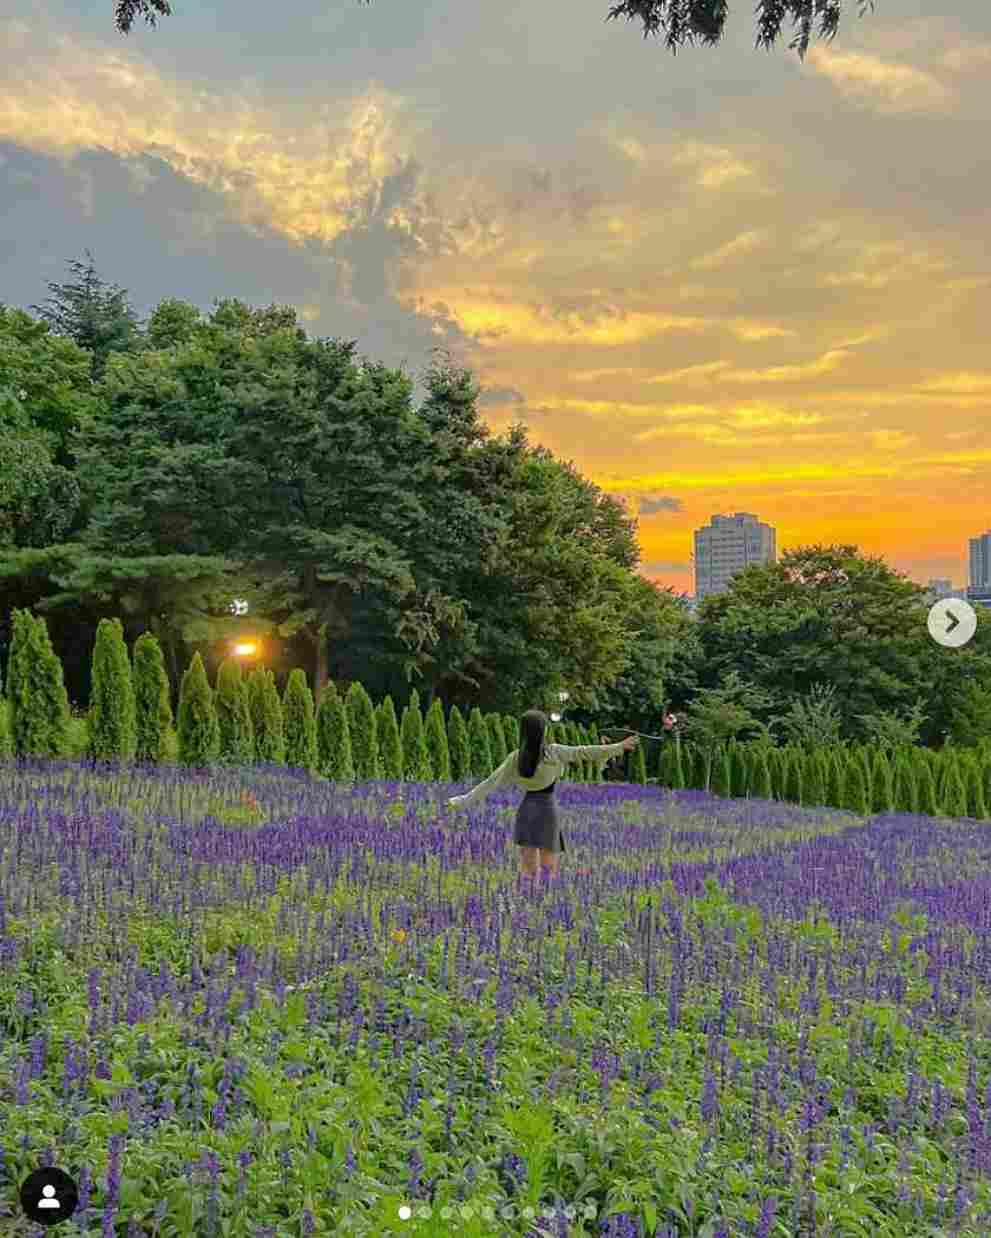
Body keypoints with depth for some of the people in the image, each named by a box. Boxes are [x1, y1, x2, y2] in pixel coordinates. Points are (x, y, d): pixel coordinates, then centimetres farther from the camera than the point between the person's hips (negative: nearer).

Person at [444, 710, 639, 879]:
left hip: (526, 810, 4)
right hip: (546, 810, -3)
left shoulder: (515, 757, 0)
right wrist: (618, 746, -2)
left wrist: (464, 800, 7)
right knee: (549, 868, 3)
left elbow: (492, 782, 0)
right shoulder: (553, 752, -9)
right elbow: (584, 752, -8)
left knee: (528, 870, 8)